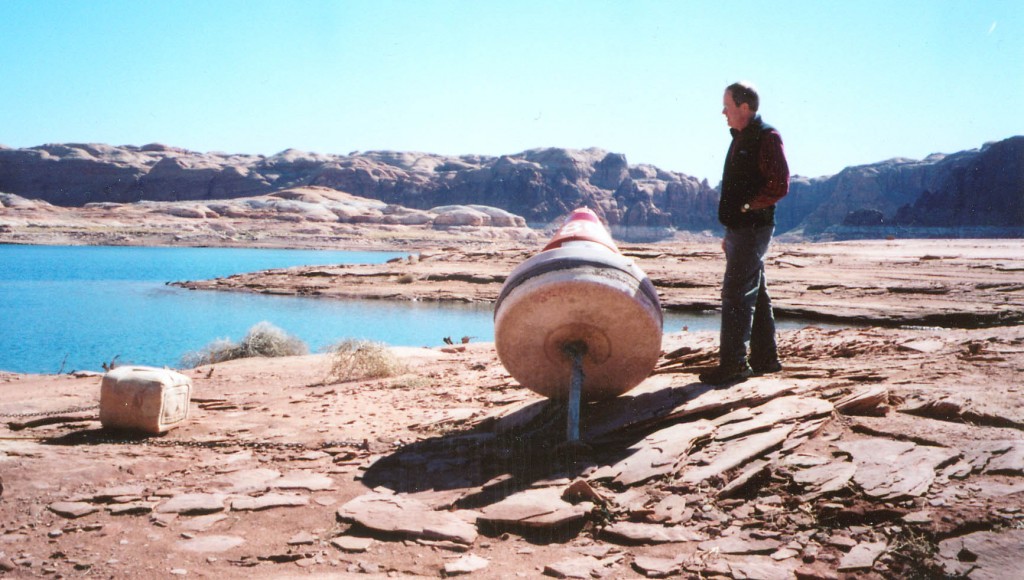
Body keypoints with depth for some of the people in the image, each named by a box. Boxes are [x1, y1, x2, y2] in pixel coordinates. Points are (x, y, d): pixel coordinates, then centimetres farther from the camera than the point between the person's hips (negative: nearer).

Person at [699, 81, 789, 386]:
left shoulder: (767, 137, -11)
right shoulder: (741, 138, 19)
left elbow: (779, 185, -20)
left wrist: (747, 207, -17)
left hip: (753, 227, -10)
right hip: (740, 228, 10)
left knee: (736, 294, -10)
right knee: (755, 294, 13)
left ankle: (733, 364, -7)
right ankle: (765, 358, 21)